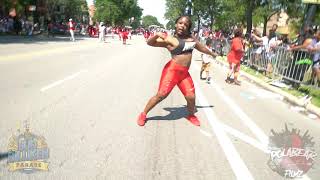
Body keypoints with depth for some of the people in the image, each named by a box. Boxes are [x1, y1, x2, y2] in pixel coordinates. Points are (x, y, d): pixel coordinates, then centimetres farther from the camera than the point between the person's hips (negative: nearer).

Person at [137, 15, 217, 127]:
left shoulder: (191, 38, 14)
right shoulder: (169, 40, -3)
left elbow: (201, 47, 31)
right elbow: (150, 43, -7)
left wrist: (212, 54, 46)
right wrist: (157, 35, -27)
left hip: (185, 73, 5)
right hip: (172, 70, -5)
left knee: (191, 97, 1)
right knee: (161, 94, -6)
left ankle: (191, 115, 31)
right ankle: (143, 114, 12)